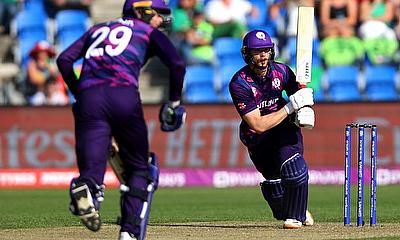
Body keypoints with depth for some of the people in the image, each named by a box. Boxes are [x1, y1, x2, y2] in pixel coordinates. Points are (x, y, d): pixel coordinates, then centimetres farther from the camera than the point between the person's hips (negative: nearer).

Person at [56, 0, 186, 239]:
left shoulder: (98, 29, 32)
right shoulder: (149, 32, 20)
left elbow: (64, 59, 21)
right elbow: (177, 64, 4)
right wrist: (174, 102, 15)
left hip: (88, 98, 3)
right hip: (124, 96, -3)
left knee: (92, 168, -5)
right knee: (139, 167, 13)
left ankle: (84, 188, -41)